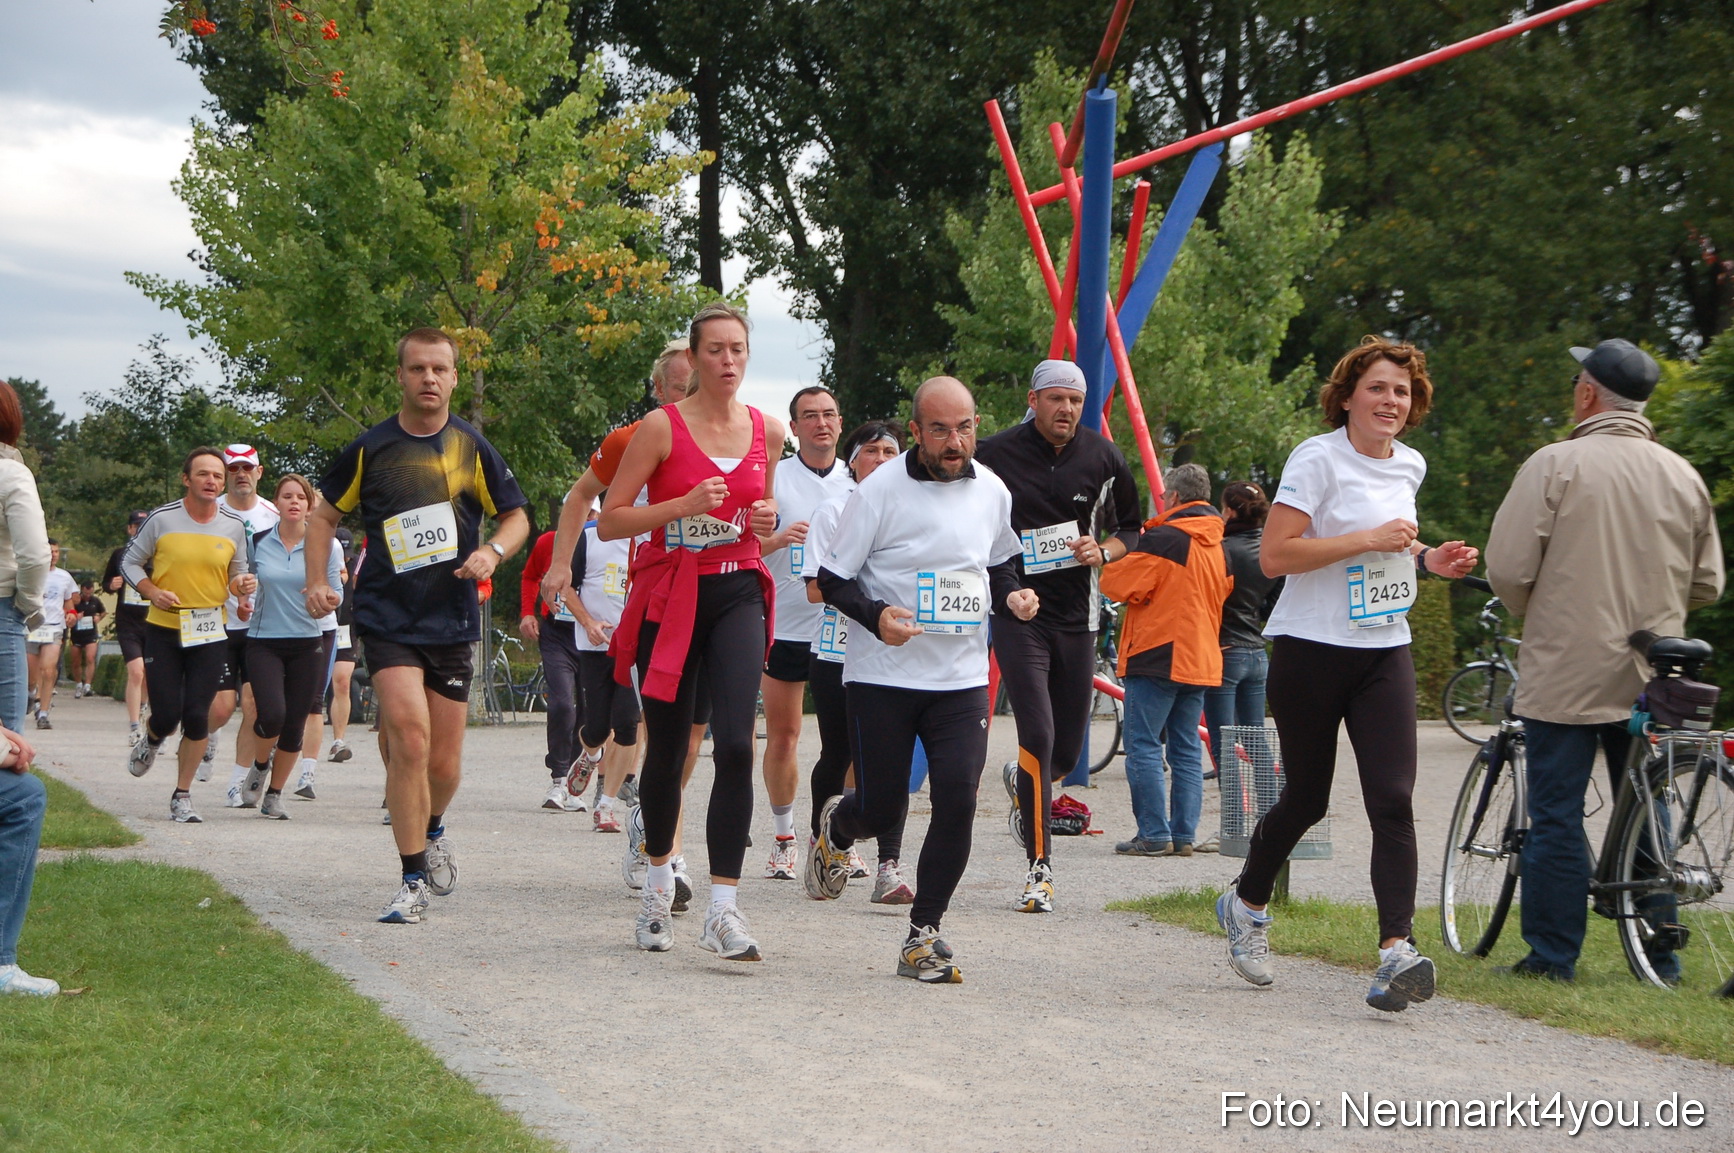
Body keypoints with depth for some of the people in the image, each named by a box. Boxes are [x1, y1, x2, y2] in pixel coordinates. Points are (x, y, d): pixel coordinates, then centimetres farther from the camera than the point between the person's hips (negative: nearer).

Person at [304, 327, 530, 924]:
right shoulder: (370, 448, 0)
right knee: (409, 733, -19)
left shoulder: (472, 447, 3)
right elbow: (325, 514, 13)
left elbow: (516, 516, 11)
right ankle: (414, 881, -11)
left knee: (444, 762, 6)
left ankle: (431, 830, 41)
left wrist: (492, 552, -9)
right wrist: (318, 581, 1)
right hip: (387, 616, -2)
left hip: (453, 619, 2)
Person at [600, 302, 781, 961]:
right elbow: (609, 522, -5)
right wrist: (686, 505, -17)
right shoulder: (662, 427, -4)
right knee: (667, 751, 8)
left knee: (735, 745, -16)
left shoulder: (767, 432, 8)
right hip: (670, 596, -2)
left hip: (738, 594, 2)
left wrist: (767, 520, 2)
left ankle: (723, 911, -17)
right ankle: (658, 881, 35)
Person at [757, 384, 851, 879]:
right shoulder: (773, 478, 2)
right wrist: (777, 539, -20)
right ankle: (783, 837, 15)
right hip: (785, 626, -1)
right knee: (782, 735, 3)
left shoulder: (858, 483, 9)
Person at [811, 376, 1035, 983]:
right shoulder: (881, 490, -9)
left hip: (962, 678, 3)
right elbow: (832, 578, -6)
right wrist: (876, 615, -24)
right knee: (881, 809, 2)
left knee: (958, 802, -10)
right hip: (883, 676, -3)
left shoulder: (992, 491, 5)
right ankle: (834, 828, 41)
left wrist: (1012, 596, 0)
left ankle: (923, 934, 3)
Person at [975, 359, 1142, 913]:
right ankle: (1039, 868, -9)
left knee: (1067, 750, 8)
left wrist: (1103, 550, -5)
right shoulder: (995, 455, -5)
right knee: (1038, 737, -15)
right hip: (1017, 612, -3)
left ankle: (1022, 783, 44)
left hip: (1077, 614, 4)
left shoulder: (1103, 458, 3)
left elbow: (1131, 529, 14)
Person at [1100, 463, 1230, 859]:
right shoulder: (1218, 546, 13)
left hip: (1158, 658, -8)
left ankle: (1154, 834, -9)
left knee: (1144, 747, -5)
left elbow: (1119, 584, -12)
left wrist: (1109, 561, 7)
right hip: (1200, 659, 8)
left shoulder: (1163, 539, -13)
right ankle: (1184, 834, 8)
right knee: (1186, 750, 10)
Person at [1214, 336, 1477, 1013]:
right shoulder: (1318, 458, -10)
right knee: (1306, 799, 8)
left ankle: (1397, 951, -19)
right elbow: (1275, 555, -18)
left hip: (1385, 653, 5)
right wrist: (1368, 539, -21)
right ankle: (1246, 905, 35)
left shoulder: (1410, 466, 12)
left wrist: (1426, 560, 9)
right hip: (1311, 651, -5)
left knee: (1393, 799, -11)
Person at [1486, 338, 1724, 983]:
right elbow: (1707, 585, 10)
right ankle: (1660, 952, 15)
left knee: (1557, 816, 1)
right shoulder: (1684, 477, 4)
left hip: (1564, 677, -4)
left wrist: (1535, 615, 8)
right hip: (1651, 681, 4)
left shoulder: (1557, 464, -10)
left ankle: (1551, 955, 3)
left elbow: (1507, 568, -12)